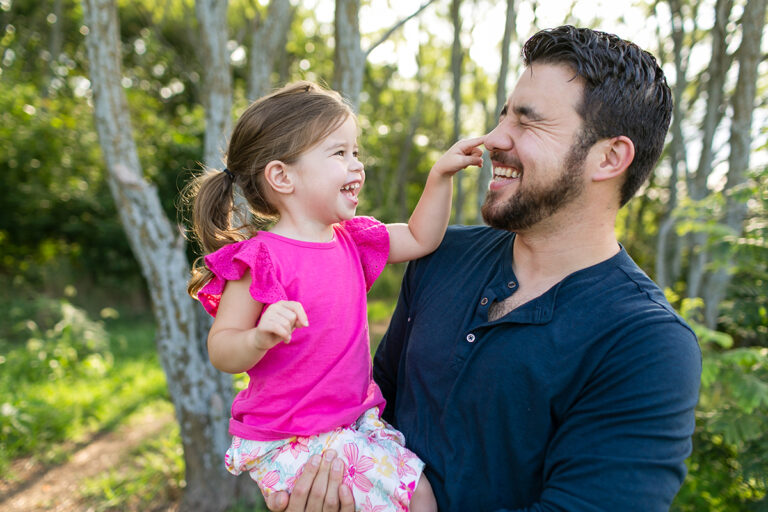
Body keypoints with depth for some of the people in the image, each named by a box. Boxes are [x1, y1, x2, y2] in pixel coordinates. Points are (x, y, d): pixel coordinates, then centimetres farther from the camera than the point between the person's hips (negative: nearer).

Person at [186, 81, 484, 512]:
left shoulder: (351, 241, 4)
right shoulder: (263, 259, -20)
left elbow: (420, 239, 13)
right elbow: (221, 350, -18)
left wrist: (441, 175, 5)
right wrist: (260, 338, -39)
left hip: (356, 420, 7)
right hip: (288, 440, -7)